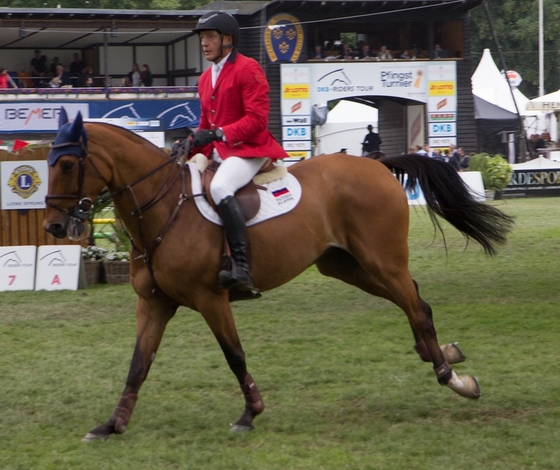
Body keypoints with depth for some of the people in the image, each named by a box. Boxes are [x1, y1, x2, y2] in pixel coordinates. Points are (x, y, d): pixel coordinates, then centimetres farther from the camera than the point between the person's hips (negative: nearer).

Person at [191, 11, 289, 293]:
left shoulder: (247, 69, -9)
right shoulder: (206, 79, 18)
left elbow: (257, 119, -17)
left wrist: (218, 133, -26)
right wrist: (196, 144, 4)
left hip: (249, 149, -10)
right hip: (218, 152, 10)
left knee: (219, 187, -35)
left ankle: (241, 267, -42)